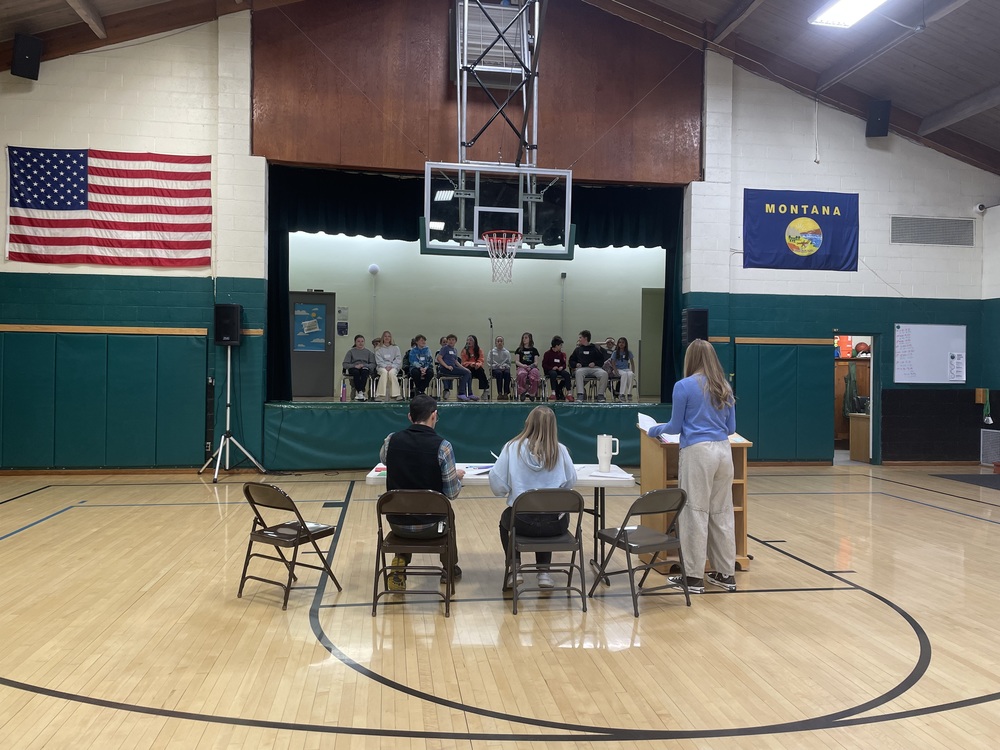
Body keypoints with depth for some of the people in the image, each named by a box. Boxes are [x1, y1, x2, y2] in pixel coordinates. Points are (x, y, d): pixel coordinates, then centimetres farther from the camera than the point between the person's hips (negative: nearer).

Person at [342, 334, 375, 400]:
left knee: (364, 372, -37)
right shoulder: (351, 351, 16)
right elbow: (345, 365, 6)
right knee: (356, 372, -37)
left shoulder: (368, 352, 19)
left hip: (365, 368, 1)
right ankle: (360, 392, -44)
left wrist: (364, 365, -10)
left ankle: (359, 392, -46)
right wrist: (355, 366, -11)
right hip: (353, 368, 0)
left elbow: (373, 364, 8)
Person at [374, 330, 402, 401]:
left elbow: (398, 359, 7)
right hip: (382, 367, 0)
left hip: (393, 367, 0)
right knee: (384, 372, -36)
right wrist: (385, 366, -14)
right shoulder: (378, 349, 15)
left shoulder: (395, 348, 16)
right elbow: (379, 361, 4)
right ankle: (380, 395, -42)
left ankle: (396, 394, -34)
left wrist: (392, 366, -11)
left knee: (391, 372, -36)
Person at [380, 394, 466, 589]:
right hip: (430, 526, -2)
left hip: (396, 524, 2)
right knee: (446, 516, 33)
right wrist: (458, 476, 11)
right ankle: (450, 568, 49)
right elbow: (452, 493, -10)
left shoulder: (391, 440, -7)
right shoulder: (442, 446, -16)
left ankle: (400, 564, 20)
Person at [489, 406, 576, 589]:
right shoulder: (560, 450, -5)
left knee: (505, 519, 35)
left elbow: (496, 483, -8)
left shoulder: (513, 447, -8)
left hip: (523, 521, -1)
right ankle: (544, 572, 30)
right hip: (555, 523, 1)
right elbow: (571, 481, 6)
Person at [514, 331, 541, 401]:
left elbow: (536, 362, 9)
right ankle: (522, 392, -22)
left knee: (534, 375, -38)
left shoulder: (534, 350, 18)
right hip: (522, 367, 0)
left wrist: (530, 366, -13)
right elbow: (517, 361, 7)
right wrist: (523, 365, -14)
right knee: (522, 375, -40)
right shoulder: (519, 350, 17)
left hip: (532, 367, 0)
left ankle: (532, 393, -21)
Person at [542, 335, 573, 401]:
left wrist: (562, 367, -6)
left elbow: (564, 364, 17)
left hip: (559, 370, 4)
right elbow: (544, 365, -4)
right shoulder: (548, 353, 0)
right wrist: (552, 368, -17)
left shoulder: (561, 354, 13)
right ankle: (553, 393, -41)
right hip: (550, 370, -4)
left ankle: (570, 393, -26)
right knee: (553, 373, -38)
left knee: (566, 373, -26)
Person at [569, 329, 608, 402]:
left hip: (594, 368, 0)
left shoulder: (595, 348, 17)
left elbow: (601, 360, 14)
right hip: (582, 368, 0)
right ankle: (580, 395, -43)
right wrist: (576, 364, 1)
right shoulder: (578, 349, 22)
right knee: (578, 372, -38)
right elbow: (571, 361, 23)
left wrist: (595, 363, -5)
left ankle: (600, 395, -24)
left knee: (604, 373, -31)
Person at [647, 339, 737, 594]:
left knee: (695, 513, 1)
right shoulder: (724, 387, 12)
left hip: (697, 451, -5)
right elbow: (731, 428, 16)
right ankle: (726, 573, 19)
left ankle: (694, 577, 6)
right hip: (723, 450, 6)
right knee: (722, 513, 12)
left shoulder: (684, 386, -4)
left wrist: (656, 429, 21)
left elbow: (675, 426, 1)